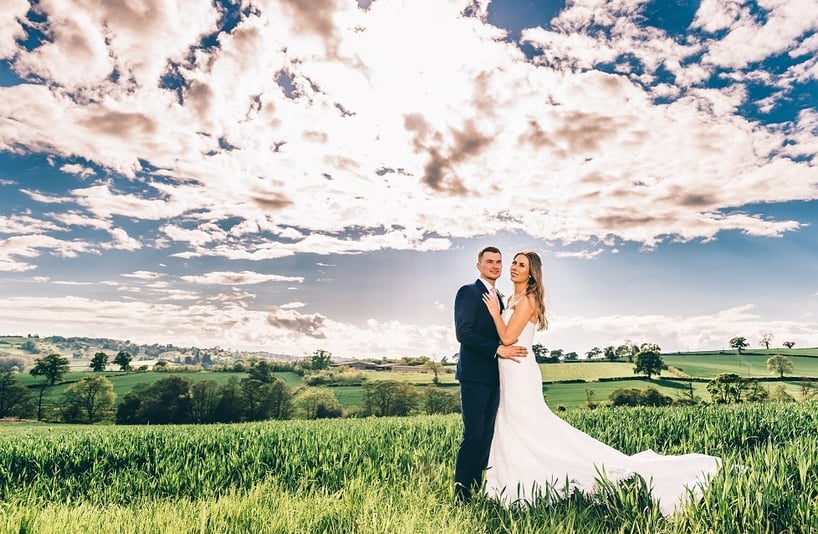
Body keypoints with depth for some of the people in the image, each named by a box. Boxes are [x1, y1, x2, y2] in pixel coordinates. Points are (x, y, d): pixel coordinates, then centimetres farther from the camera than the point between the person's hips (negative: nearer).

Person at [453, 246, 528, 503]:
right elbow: (463, 333, -17)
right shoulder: (468, 292, -6)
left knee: (487, 435, 10)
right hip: (474, 375, -8)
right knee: (473, 435, -6)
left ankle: (477, 489, 19)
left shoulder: (499, 297, 19)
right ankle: (461, 495, 4)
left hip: (493, 376, 8)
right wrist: (498, 349, -20)